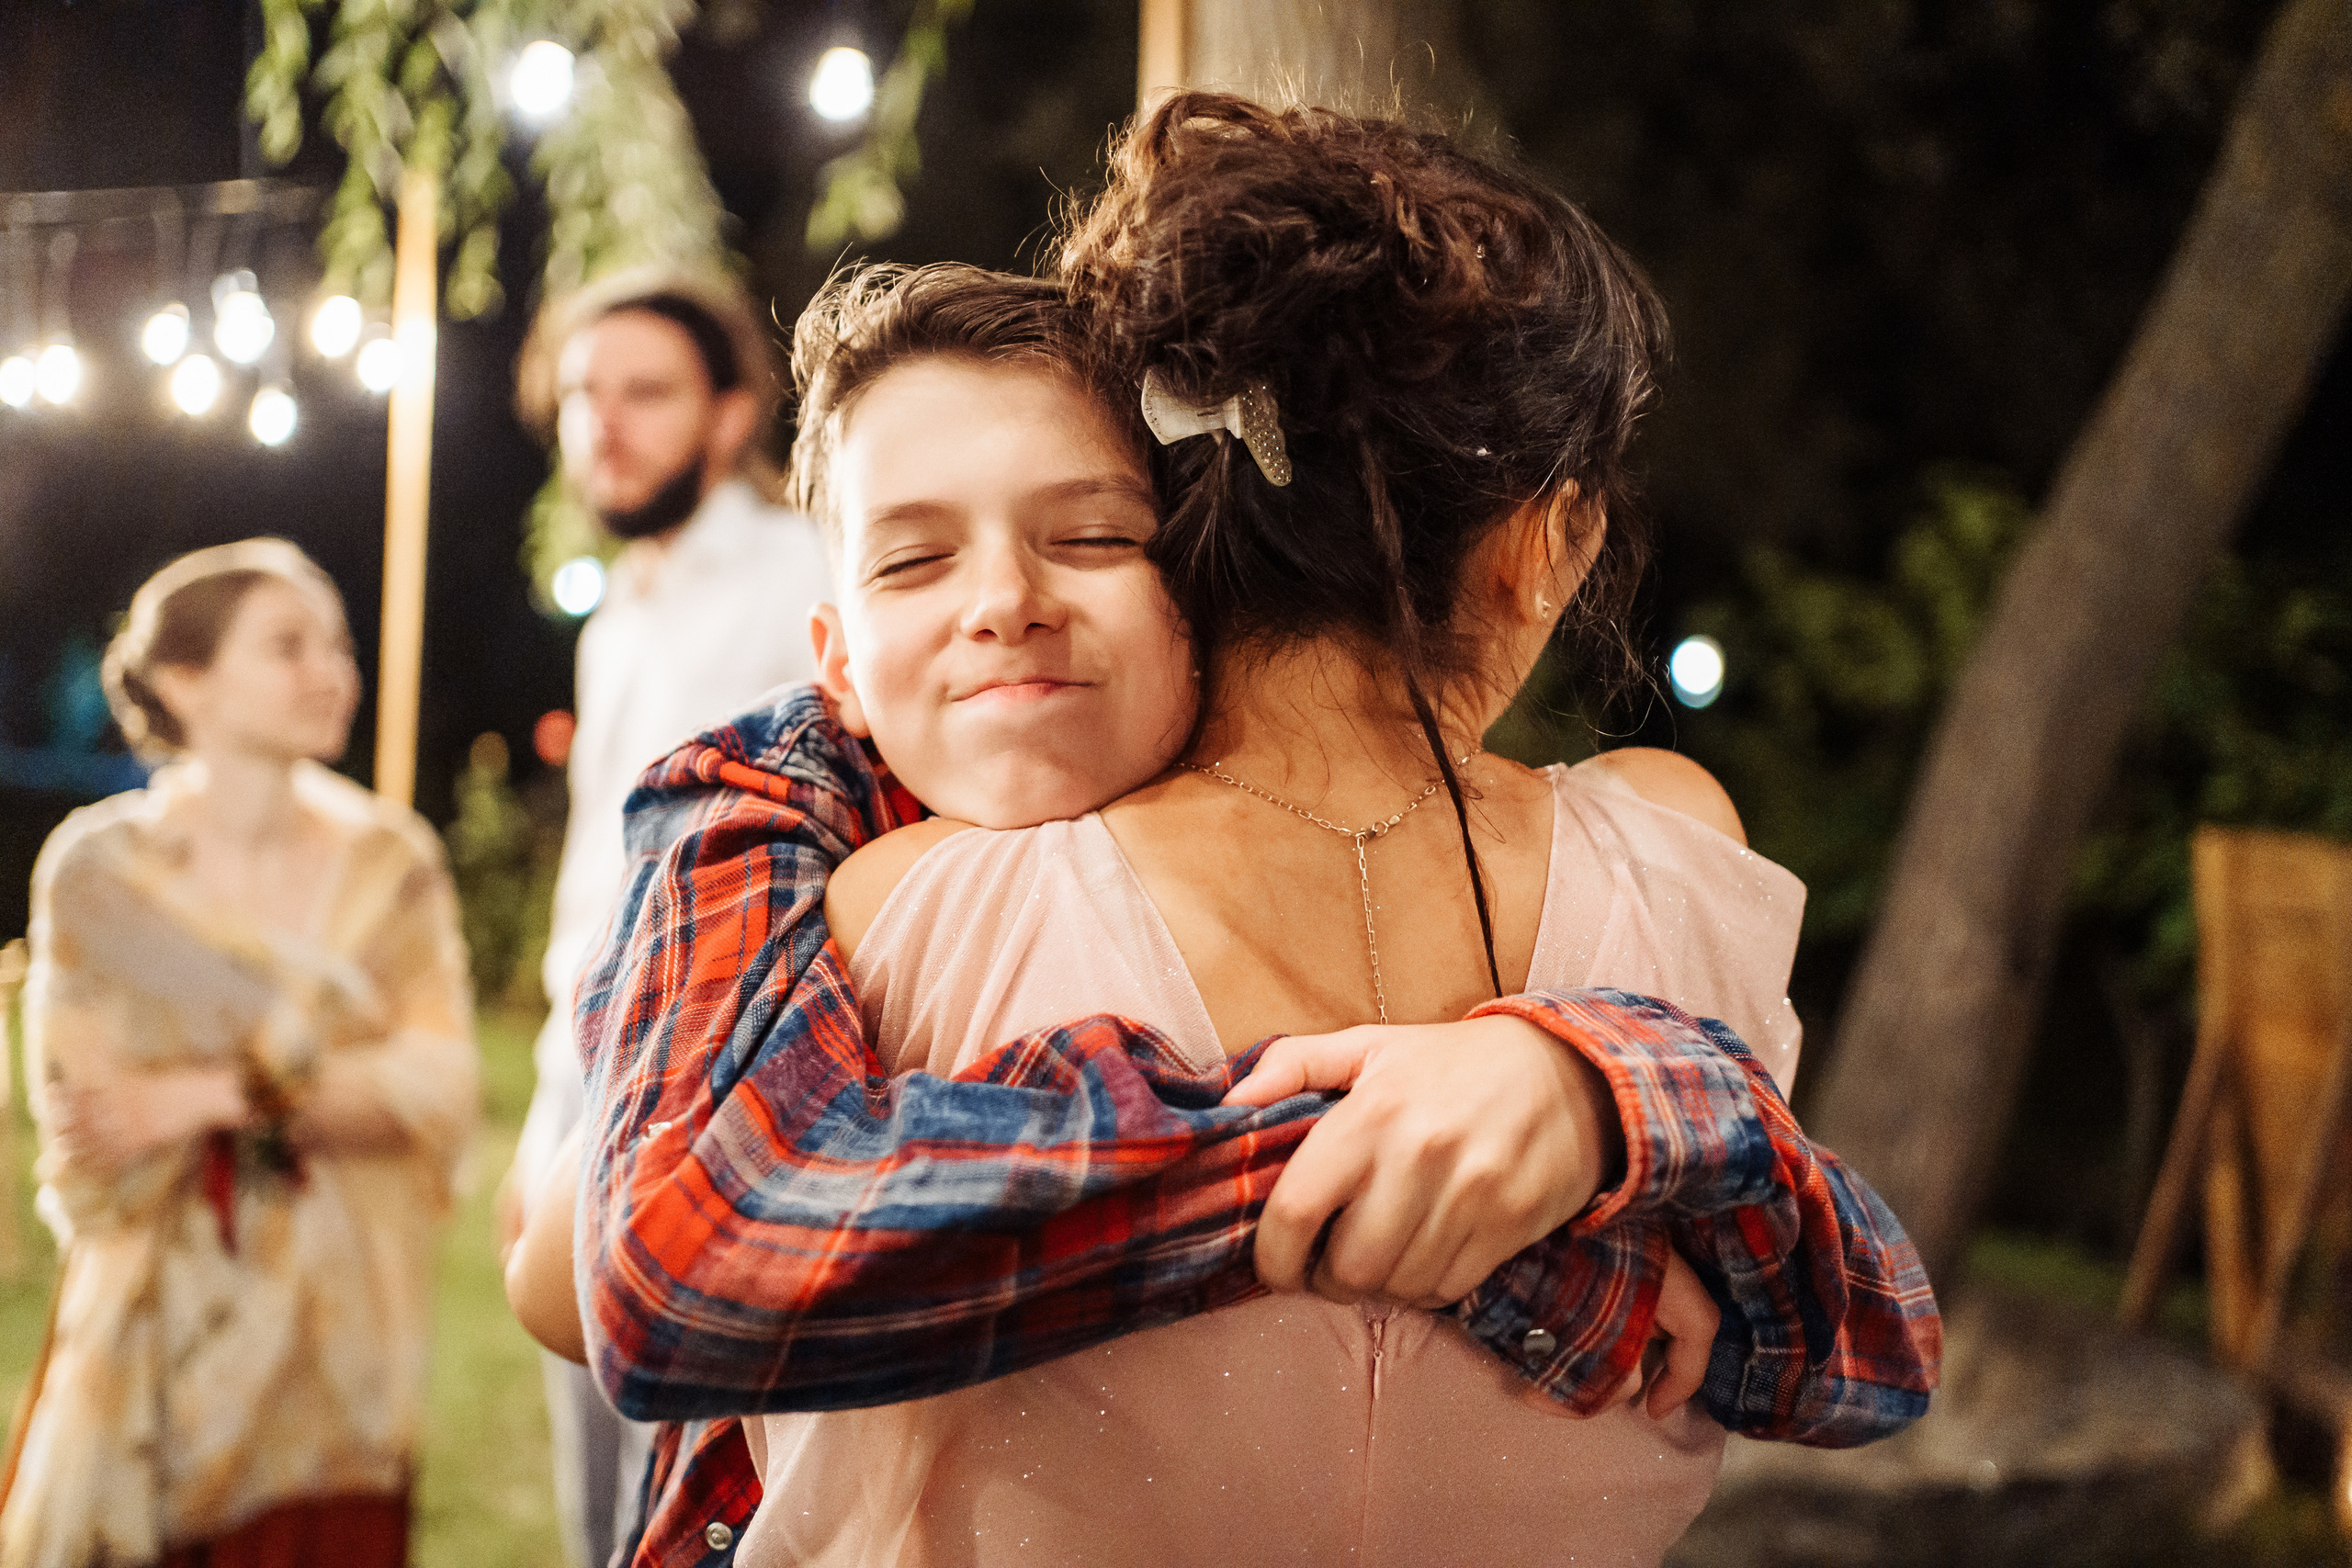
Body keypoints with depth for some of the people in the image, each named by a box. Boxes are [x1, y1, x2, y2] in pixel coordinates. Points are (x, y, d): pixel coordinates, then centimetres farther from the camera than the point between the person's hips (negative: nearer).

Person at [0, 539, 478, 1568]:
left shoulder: (388, 863, 1)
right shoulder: (100, 870, -4)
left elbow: (439, 1096, -9)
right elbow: (86, 1168, -8)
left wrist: (213, 1096, -17)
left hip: (336, 1343, 1)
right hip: (156, 1338, -1)